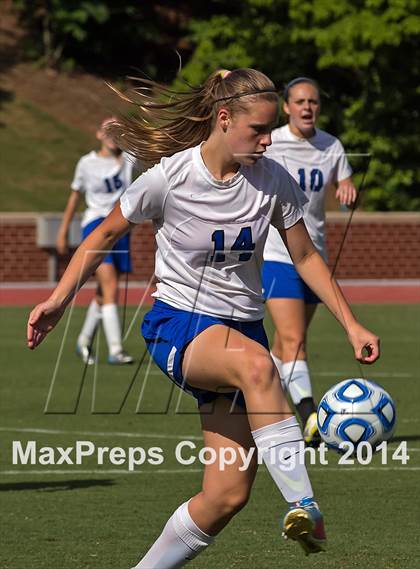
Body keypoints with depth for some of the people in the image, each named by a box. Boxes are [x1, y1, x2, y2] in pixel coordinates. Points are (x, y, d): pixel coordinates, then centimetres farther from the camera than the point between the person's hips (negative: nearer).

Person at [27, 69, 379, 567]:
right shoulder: (168, 177, -12)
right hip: (177, 325, -4)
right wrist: (59, 299, -3)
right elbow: (107, 234, 3)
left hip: (240, 329, 4)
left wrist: (351, 325, 3)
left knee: (228, 495, -9)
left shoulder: (273, 180, -3)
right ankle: (303, 506, -44)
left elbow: (306, 257, 9)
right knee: (256, 363, -40)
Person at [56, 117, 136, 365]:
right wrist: (63, 231, 16)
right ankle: (115, 349, -22)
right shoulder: (87, 163, 3)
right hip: (95, 224, -3)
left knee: (104, 293, 12)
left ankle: (85, 340, 33)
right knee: (111, 287, -18)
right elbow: (75, 196, 13)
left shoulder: (128, 158, 5)